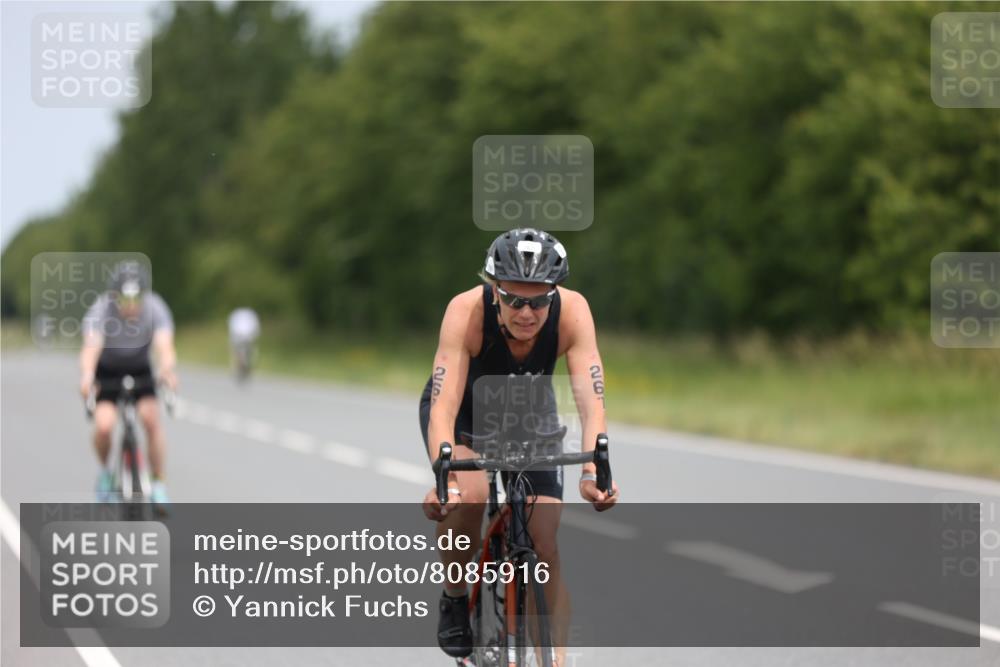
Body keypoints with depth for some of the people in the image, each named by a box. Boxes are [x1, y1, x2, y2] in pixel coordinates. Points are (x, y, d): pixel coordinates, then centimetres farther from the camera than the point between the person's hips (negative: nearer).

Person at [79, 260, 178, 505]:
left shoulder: (155, 308, -27)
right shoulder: (100, 311, -30)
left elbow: (164, 345, -41)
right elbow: (91, 347, -46)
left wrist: (167, 370, -64)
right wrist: (86, 377, -67)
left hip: (139, 369, 1)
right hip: (106, 371, -1)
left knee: (151, 418, -21)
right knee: (104, 425, -22)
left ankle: (158, 485, -6)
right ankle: (105, 471, 9)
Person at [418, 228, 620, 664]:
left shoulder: (571, 312, -32)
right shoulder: (467, 311, -37)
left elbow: (591, 402, -39)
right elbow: (443, 410, -43)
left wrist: (593, 472, -56)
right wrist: (444, 480, -59)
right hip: (464, 412, -2)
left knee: (546, 546, -10)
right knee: (469, 494, -31)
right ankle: (454, 599, -7)